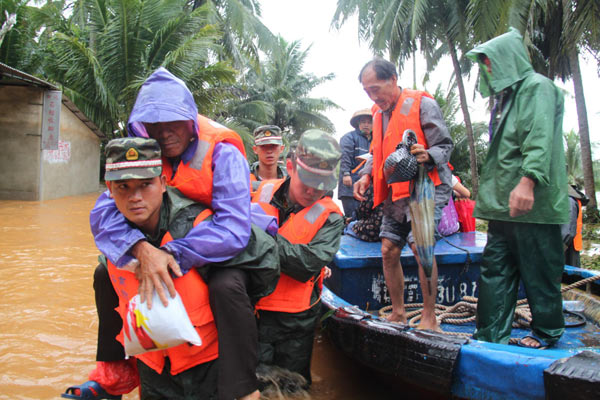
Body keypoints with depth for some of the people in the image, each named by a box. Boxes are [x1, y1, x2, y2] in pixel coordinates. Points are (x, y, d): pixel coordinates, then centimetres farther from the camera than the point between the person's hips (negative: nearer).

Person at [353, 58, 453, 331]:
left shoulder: (421, 104, -7)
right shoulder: (379, 113, 15)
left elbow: (445, 145, -9)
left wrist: (428, 156, -30)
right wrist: (367, 175, 6)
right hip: (395, 191, 8)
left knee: (420, 245, -18)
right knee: (389, 250, 6)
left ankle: (429, 318, -6)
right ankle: (398, 314, 19)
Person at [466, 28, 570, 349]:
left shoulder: (537, 87, -4)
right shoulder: (505, 95, 22)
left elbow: (540, 139, -19)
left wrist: (528, 180, -31)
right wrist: (487, 192, 21)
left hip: (533, 202, -9)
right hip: (504, 203, 9)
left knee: (538, 270, 2)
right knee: (495, 268, 7)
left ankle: (547, 332, 19)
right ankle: (490, 336, 13)